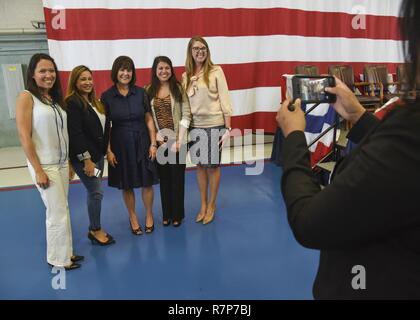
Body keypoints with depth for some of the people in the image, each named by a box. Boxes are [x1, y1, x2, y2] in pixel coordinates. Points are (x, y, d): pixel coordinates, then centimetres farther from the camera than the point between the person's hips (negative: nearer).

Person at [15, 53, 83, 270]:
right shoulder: (26, 98, -9)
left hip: (61, 163, 6)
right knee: (58, 213, 0)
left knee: (60, 210, 13)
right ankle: (58, 259, 17)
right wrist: (38, 170, -18)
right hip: (44, 165, -6)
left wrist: (69, 163, 12)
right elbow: (24, 136, -14)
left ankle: (65, 252, 27)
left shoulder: (55, 98, 10)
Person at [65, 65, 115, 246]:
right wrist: (86, 160, -21)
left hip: (98, 154, 8)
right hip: (83, 156, -8)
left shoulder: (94, 101, 12)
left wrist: (106, 150, 12)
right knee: (96, 192, -3)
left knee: (94, 192, 13)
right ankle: (96, 230, 15)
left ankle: (94, 228, 26)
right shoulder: (72, 103, -13)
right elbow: (75, 134, -19)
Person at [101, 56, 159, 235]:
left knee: (147, 182, 7)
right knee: (126, 185, 10)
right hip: (120, 145, 0)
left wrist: (153, 143, -3)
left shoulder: (140, 93, -1)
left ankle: (149, 216, 28)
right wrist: (108, 150, -6)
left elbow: (149, 120, 2)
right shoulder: (107, 96, -4)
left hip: (141, 143, 1)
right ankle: (133, 218, 30)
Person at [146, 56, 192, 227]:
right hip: (159, 141, 2)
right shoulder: (149, 91, 3)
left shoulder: (178, 88, -1)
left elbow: (186, 115, -7)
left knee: (177, 177, 5)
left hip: (176, 140, -1)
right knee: (163, 177, 10)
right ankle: (166, 214, 26)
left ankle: (177, 214, 22)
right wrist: (156, 138, -10)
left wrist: (179, 140, -13)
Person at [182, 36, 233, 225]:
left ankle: (211, 205, 23)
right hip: (194, 126, 3)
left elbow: (225, 99, -6)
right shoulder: (185, 76, 7)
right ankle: (203, 204, 26)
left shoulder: (216, 71, -4)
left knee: (213, 165, 6)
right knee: (200, 165, 11)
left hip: (214, 125, -3)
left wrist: (228, 128, -10)